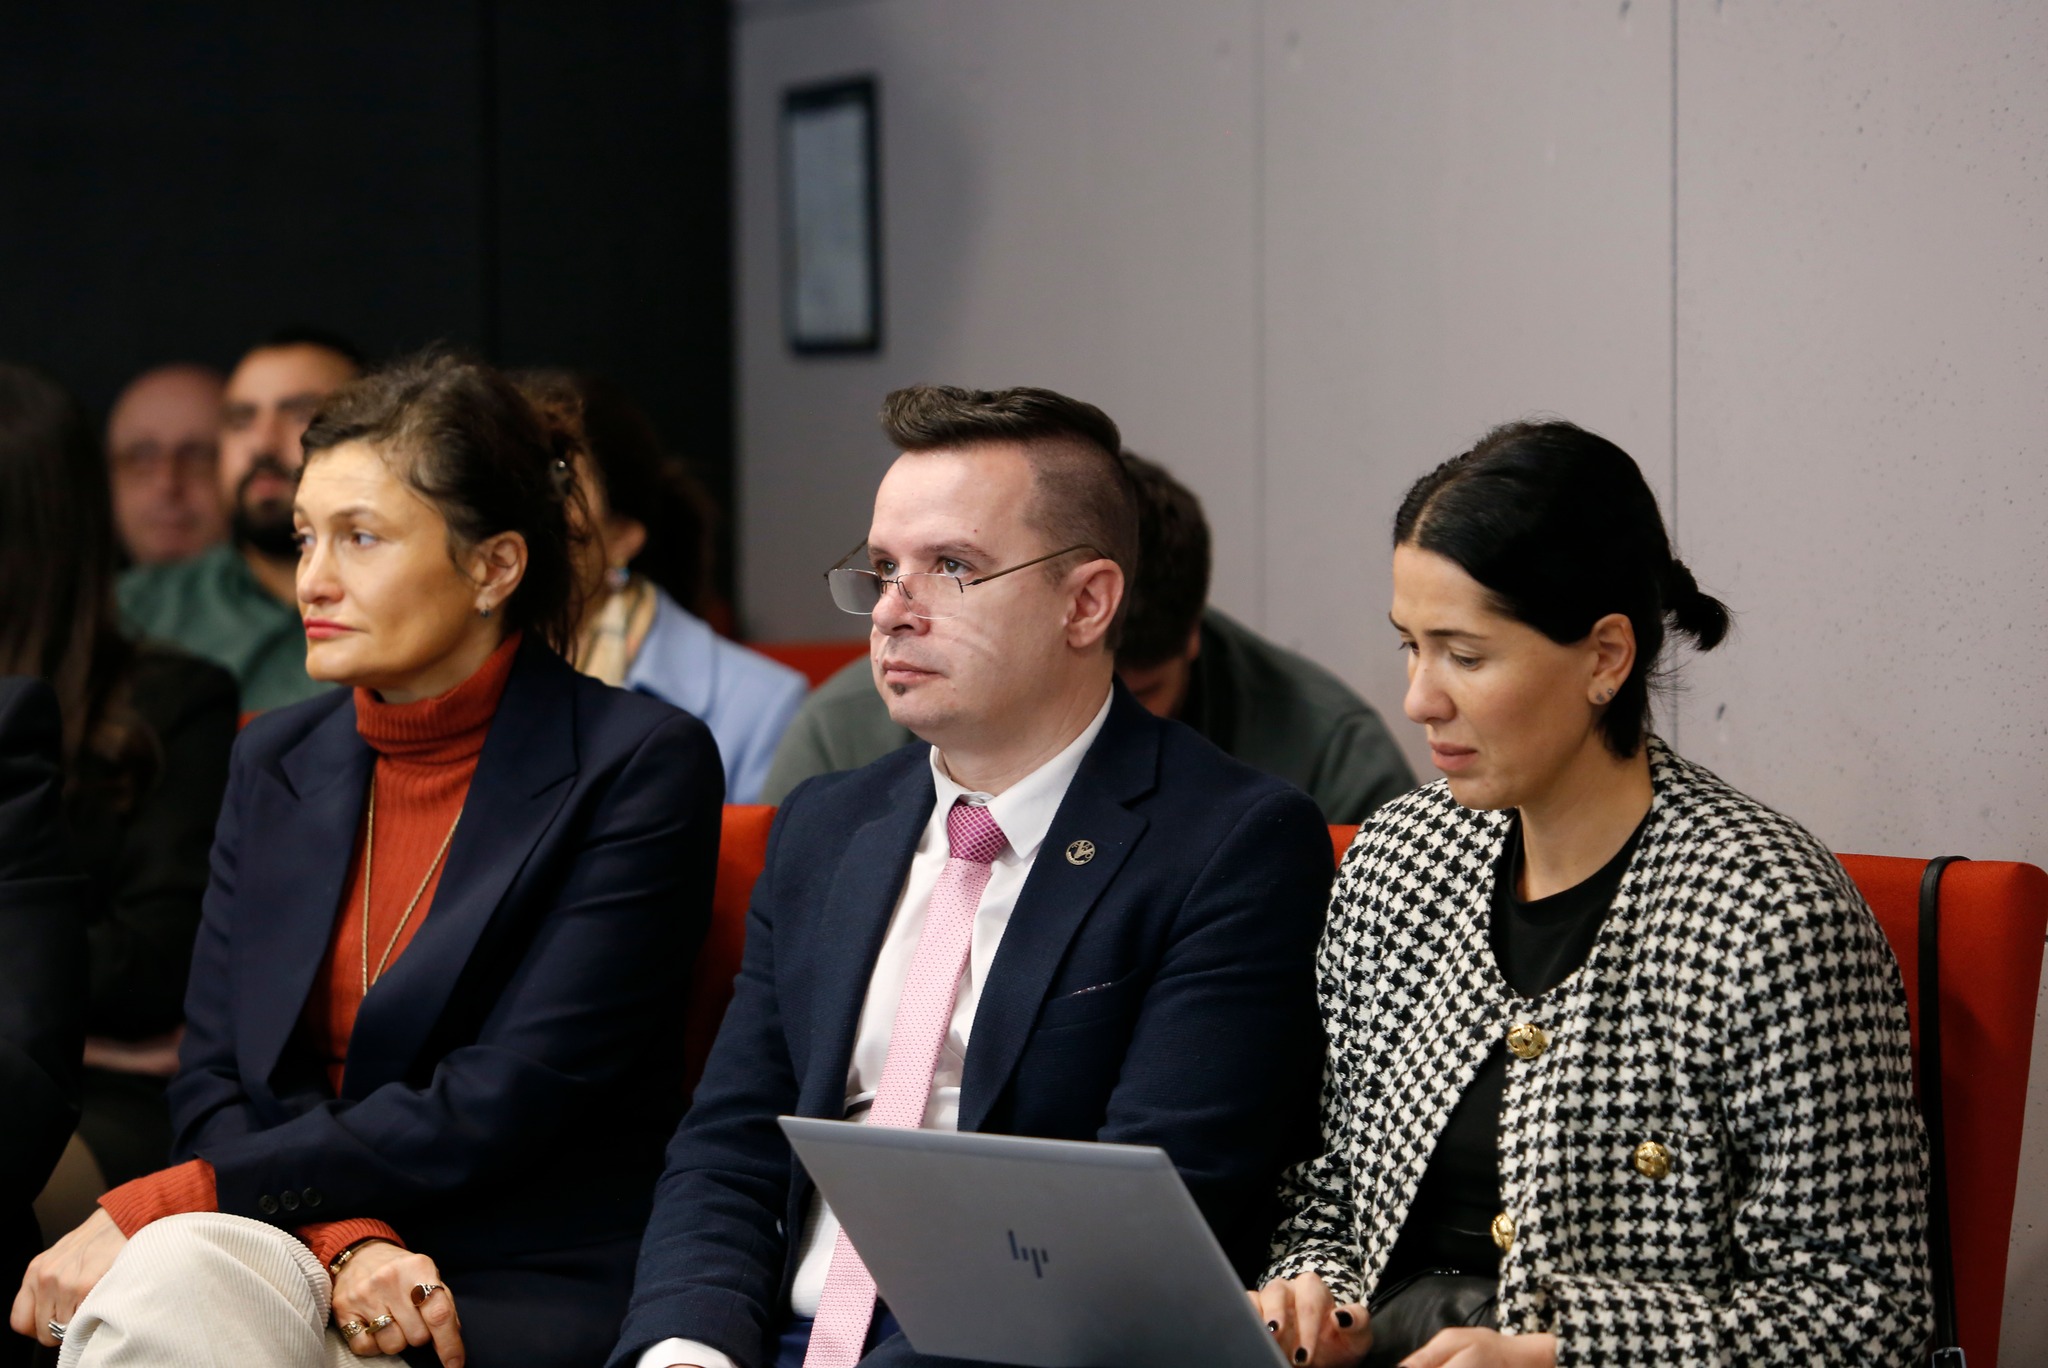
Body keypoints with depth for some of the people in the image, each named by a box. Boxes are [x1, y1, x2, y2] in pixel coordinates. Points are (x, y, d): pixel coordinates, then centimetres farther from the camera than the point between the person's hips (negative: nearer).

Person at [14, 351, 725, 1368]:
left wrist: (155, 1208, -17)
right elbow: (213, 1082, 8)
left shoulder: (643, 765, -6)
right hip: (286, 1254, 5)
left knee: (168, 1270, -31)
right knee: (170, 1281, -32)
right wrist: (343, 1238, -15)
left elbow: (504, 1105, -14)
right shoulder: (278, 761, 13)